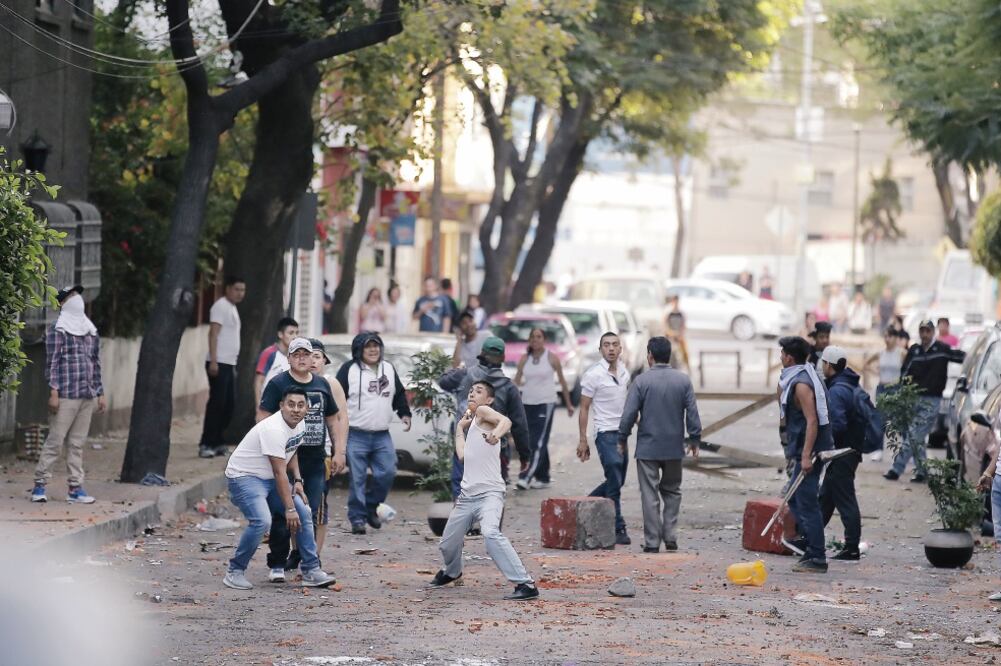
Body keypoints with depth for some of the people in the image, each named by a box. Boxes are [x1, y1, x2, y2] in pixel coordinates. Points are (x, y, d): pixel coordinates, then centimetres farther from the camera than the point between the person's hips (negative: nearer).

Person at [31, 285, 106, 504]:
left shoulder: (91, 330, 17)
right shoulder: (57, 330, -2)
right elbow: (52, 362, -7)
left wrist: (100, 393, 16)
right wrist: (53, 391, -15)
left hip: (87, 396, 6)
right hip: (66, 395, -6)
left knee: (77, 443, 7)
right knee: (55, 440, -7)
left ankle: (75, 488, 8)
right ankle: (39, 485, -1)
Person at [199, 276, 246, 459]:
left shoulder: (232, 308, 20)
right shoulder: (221, 306, -9)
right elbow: (213, 334, -17)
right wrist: (213, 361, -24)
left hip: (229, 364, 9)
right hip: (218, 364, -9)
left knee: (229, 404, 8)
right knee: (217, 404, -10)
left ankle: (217, 443, 12)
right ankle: (206, 445, -9)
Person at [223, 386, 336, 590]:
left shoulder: (299, 425, 2)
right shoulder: (274, 429, -27)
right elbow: (279, 473, -25)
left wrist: (297, 480, 6)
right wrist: (289, 508, -23)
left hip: (269, 479, 9)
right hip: (244, 476, -9)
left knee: (304, 514, -1)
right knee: (261, 521, -28)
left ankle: (311, 571, 6)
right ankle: (235, 571, -12)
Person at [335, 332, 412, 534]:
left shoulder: (389, 369, 12)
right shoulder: (349, 370, -4)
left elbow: (399, 394, 23)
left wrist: (404, 413, 10)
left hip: (382, 436, 5)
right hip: (356, 436, -5)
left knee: (387, 473, -1)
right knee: (357, 478, -4)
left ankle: (371, 506, 19)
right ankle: (357, 517, 4)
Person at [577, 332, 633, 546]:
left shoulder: (624, 371, 8)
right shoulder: (593, 375, -10)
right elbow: (584, 409, -8)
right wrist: (583, 440, -11)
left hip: (622, 432, 7)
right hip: (606, 433, -7)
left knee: (618, 481, 13)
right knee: (614, 483, -8)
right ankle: (618, 530, -2)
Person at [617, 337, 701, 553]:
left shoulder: (642, 381, -9)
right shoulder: (683, 380, -1)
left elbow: (629, 414, -8)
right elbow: (692, 413, 0)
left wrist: (622, 440, 3)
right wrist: (694, 440, 10)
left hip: (648, 448, -3)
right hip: (674, 447, 3)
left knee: (650, 495, 2)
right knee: (672, 491, 17)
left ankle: (652, 542, 1)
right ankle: (670, 538, 9)